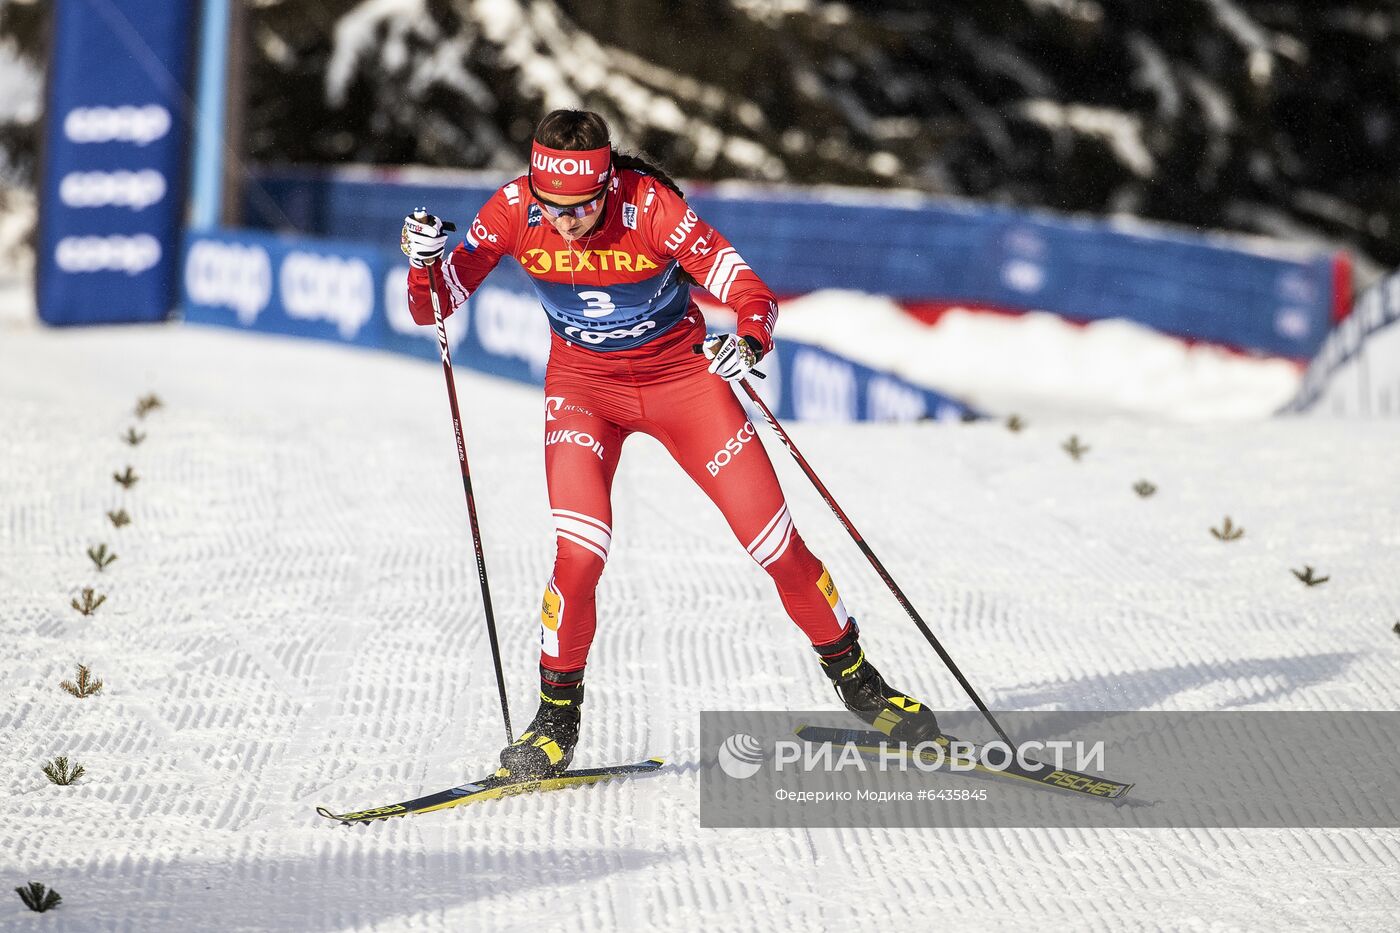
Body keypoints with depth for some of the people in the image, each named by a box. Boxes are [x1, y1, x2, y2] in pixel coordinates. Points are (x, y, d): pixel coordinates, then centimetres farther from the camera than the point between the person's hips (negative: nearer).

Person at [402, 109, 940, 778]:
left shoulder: (650, 206, -28)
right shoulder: (514, 210, -21)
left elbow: (753, 295, -27)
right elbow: (432, 307, -15)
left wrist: (749, 341, -49)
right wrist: (425, 262, -37)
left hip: (682, 376, -1)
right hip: (584, 384, 1)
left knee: (778, 547, -1)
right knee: (579, 554, -21)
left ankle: (856, 680, 22)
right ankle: (556, 717, 0)